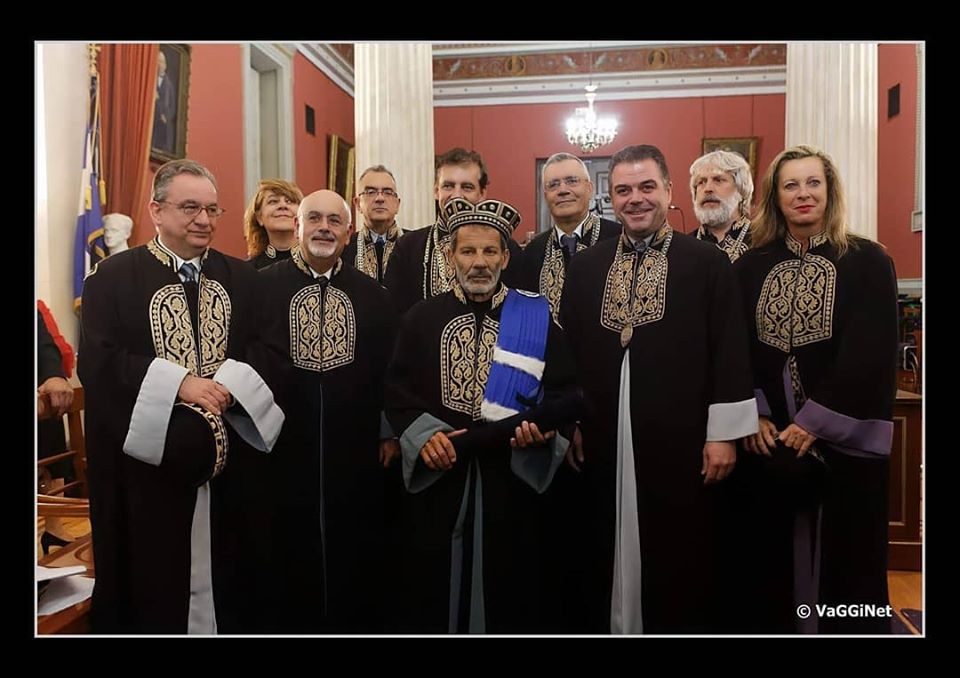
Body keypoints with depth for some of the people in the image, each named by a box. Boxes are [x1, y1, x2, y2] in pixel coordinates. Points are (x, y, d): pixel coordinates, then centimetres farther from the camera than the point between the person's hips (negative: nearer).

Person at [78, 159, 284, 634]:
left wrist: (231, 385, -17)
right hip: (144, 464, -2)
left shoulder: (241, 279, 8)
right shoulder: (113, 277, 1)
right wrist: (179, 384, -19)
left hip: (229, 463, 2)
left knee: (225, 574, 10)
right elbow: (95, 362, -10)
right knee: (150, 581, 8)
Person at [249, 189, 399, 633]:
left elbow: (389, 368, 8)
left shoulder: (373, 295, 6)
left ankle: (357, 625, 32)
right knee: (287, 554, 12)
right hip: (281, 446, -1)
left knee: (355, 557, 13)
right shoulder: (260, 287, -1)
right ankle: (288, 624, 32)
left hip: (356, 450, 2)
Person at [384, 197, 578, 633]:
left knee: (507, 585, 10)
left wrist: (542, 426, -17)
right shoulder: (422, 318, 6)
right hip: (436, 472, 1)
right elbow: (397, 388, 2)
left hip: (510, 475, 0)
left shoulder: (536, 319, 3)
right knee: (433, 584, 11)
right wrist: (422, 433, -14)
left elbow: (565, 390, 1)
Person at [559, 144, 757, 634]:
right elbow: (568, 351, 9)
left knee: (680, 558, 10)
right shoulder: (585, 267, 8)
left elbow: (729, 353, -3)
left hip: (680, 441, -2)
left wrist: (723, 434, -6)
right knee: (608, 553, 14)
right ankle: (607, 624, 33)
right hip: (603, 441, 3)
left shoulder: (707, 263, -1)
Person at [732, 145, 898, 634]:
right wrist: (754, 416, -8)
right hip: (769, 439, 3)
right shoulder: (749, 268, 6)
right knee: (776, 557, 11)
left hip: (843, 440, -2)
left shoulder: (867, 262, -2)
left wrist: (813, 424, -15)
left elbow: (871, 354, -9)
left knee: (843, 558, 8)